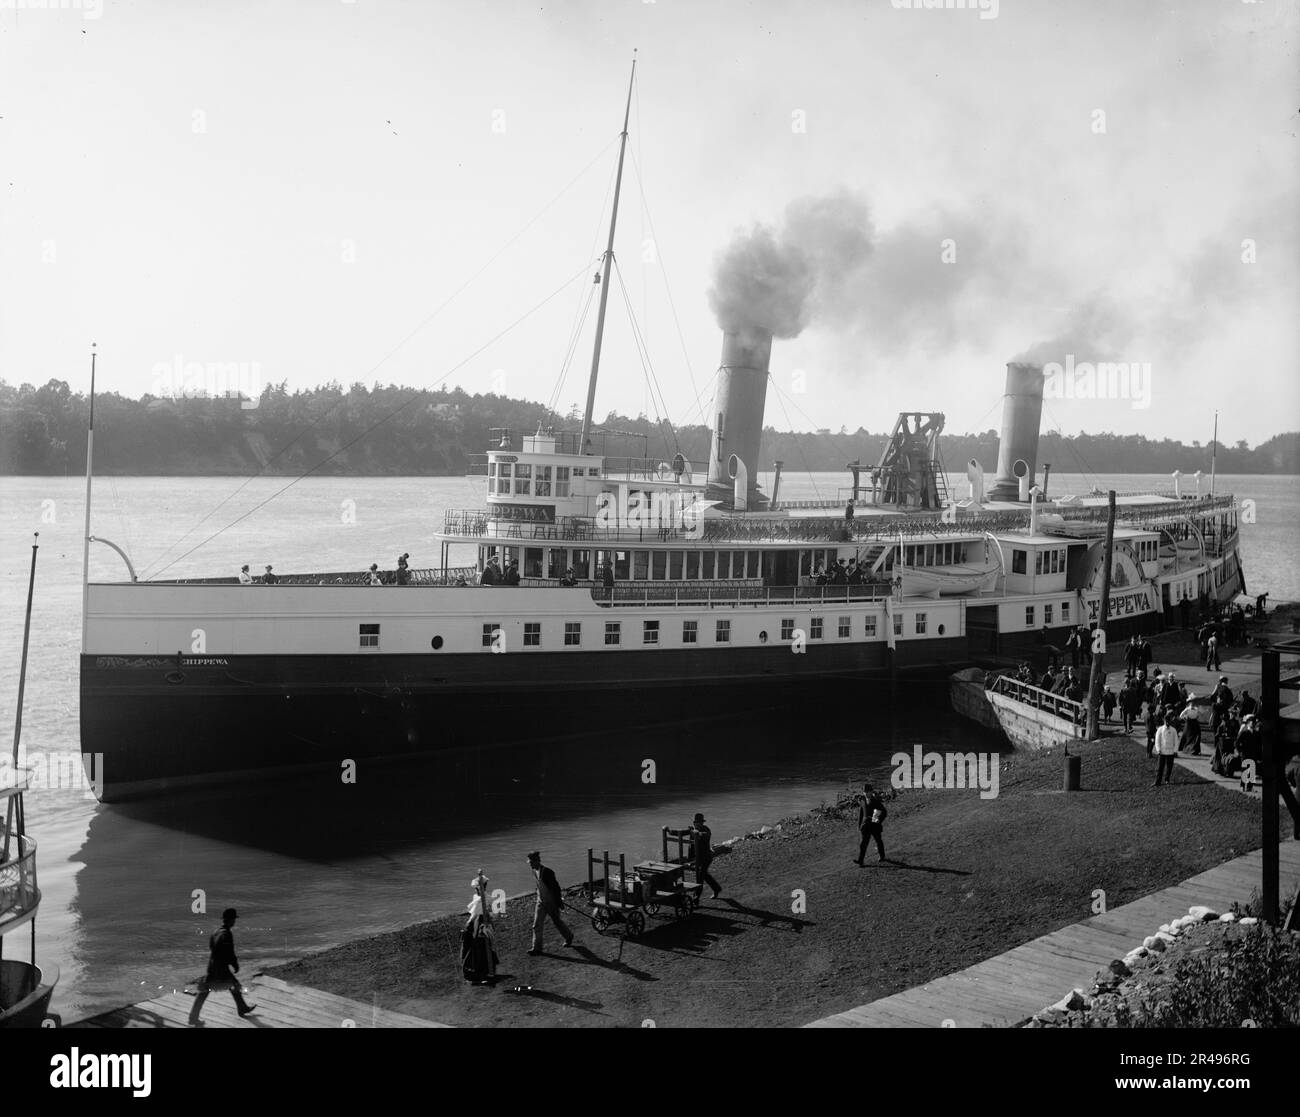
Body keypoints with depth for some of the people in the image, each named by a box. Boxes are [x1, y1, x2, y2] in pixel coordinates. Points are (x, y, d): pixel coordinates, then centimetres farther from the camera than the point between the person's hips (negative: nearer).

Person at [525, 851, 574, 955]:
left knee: (557, 922, 12)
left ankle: (569, 937, 37)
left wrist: (559, 902, -15)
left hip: (551, 902, -7)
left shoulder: (547, 872, -26)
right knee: (537, 925, 1)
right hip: (541, 901, 7)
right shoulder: (534, 871, -1)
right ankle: (536, 948, 6)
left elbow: (556, 887, -19)